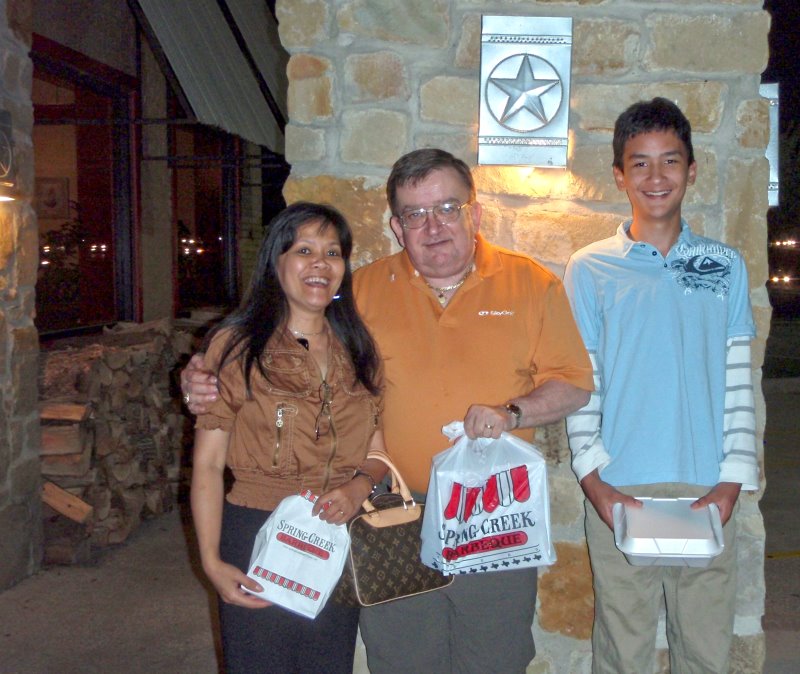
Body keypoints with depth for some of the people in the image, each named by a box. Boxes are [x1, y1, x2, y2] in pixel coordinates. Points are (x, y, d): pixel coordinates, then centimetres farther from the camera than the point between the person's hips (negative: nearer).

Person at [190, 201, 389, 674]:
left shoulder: (358, 350, 7)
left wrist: (360, 487, -9)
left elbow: (377, 449, 13)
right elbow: (208, 463, -7)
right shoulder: (236, 346, -7)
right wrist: (212, 560, -14)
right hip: (256, 535, -4)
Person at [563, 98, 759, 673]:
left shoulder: (726, 265, 10)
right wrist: (594, 481, -7)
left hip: (708, 493, 2)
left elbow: (738, 382, 7)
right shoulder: (590, 270, 5)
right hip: (618, 492, -1)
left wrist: (732, 481, -3)